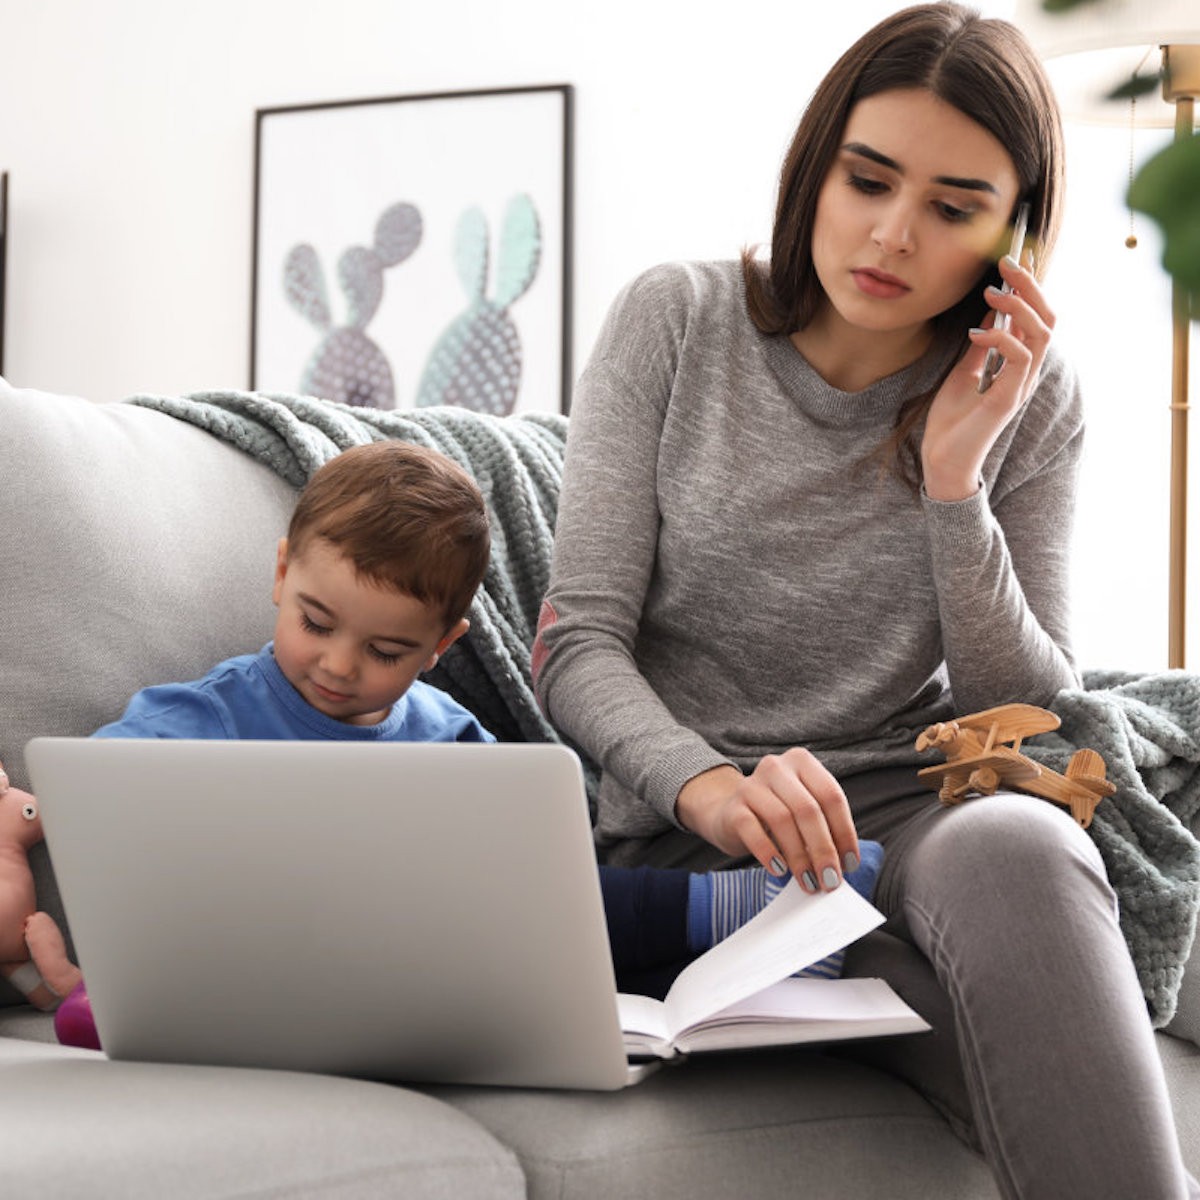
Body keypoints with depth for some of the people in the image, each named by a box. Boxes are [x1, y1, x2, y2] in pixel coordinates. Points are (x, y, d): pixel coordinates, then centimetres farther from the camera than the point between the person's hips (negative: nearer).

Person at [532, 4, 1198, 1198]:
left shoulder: (1029, 399, 5)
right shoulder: (675, 323, 1)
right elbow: (578, 645, -4)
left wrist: (954, 482, -12)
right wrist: (705, 785, -26)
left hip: (920, 818, 2)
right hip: (693, 842, -2)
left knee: (1016, 847, -36)